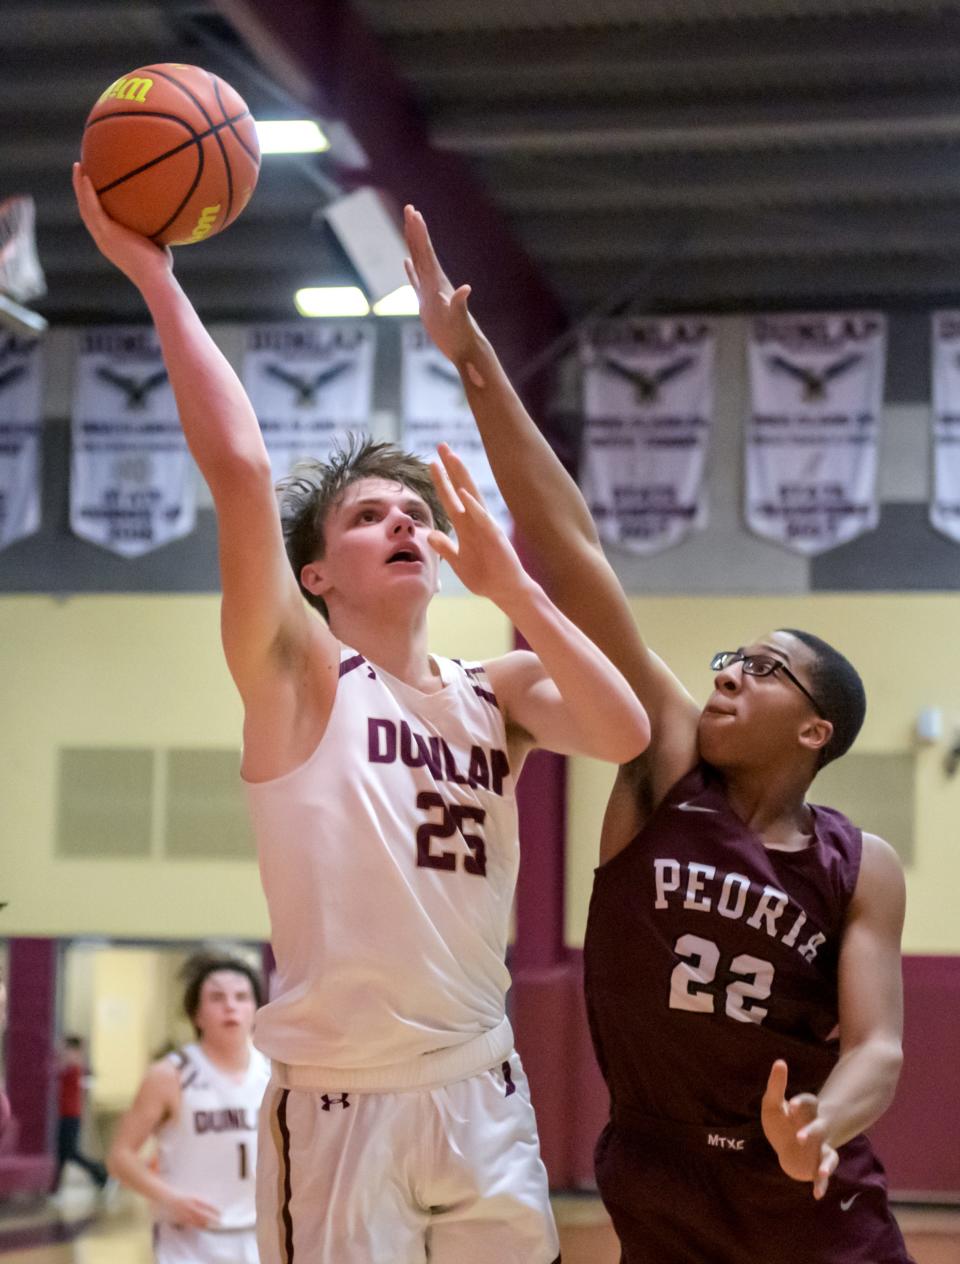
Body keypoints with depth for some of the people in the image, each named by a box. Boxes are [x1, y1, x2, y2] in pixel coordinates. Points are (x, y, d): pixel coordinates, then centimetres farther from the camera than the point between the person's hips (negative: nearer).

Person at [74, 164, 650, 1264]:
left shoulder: (492, 692, 12)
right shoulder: (299, 676, -2)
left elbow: (624, 733, -8)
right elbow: (237, 466, -16)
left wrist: (508, 584, -12)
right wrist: (154, 277, -14)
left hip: (484, 1096, 5)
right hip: (341, 1103, -5)